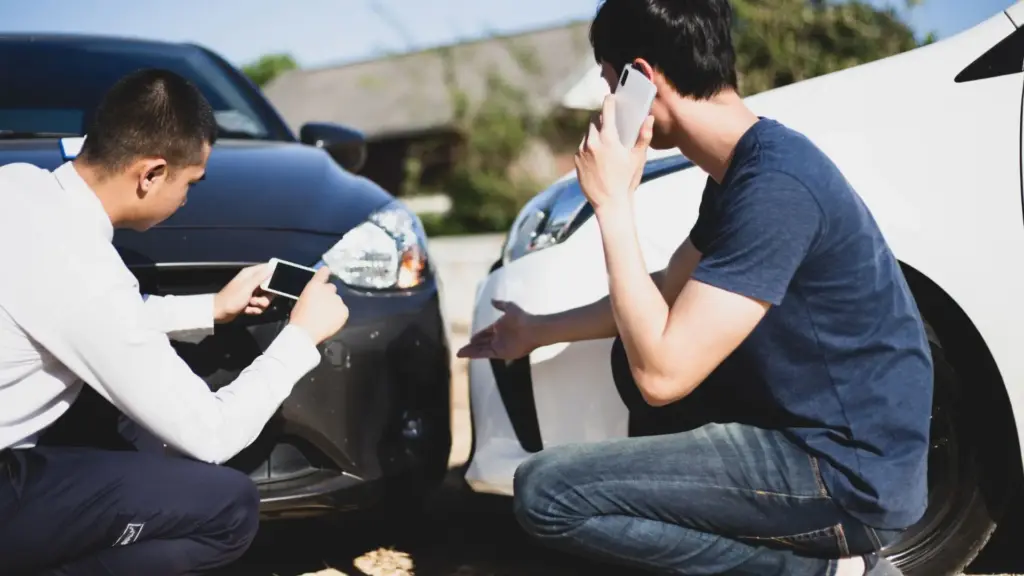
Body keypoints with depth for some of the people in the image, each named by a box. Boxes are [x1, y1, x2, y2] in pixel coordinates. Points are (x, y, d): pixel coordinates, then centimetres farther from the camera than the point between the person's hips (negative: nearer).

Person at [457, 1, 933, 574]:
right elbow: (667, 292, 25)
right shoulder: (743, 170, 9)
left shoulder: (774, 184, -23)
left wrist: (613, 202, -18)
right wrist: (539, 331, 31)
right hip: (810, 437, 10)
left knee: (547, 490, -17)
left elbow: (661, 374, -25)